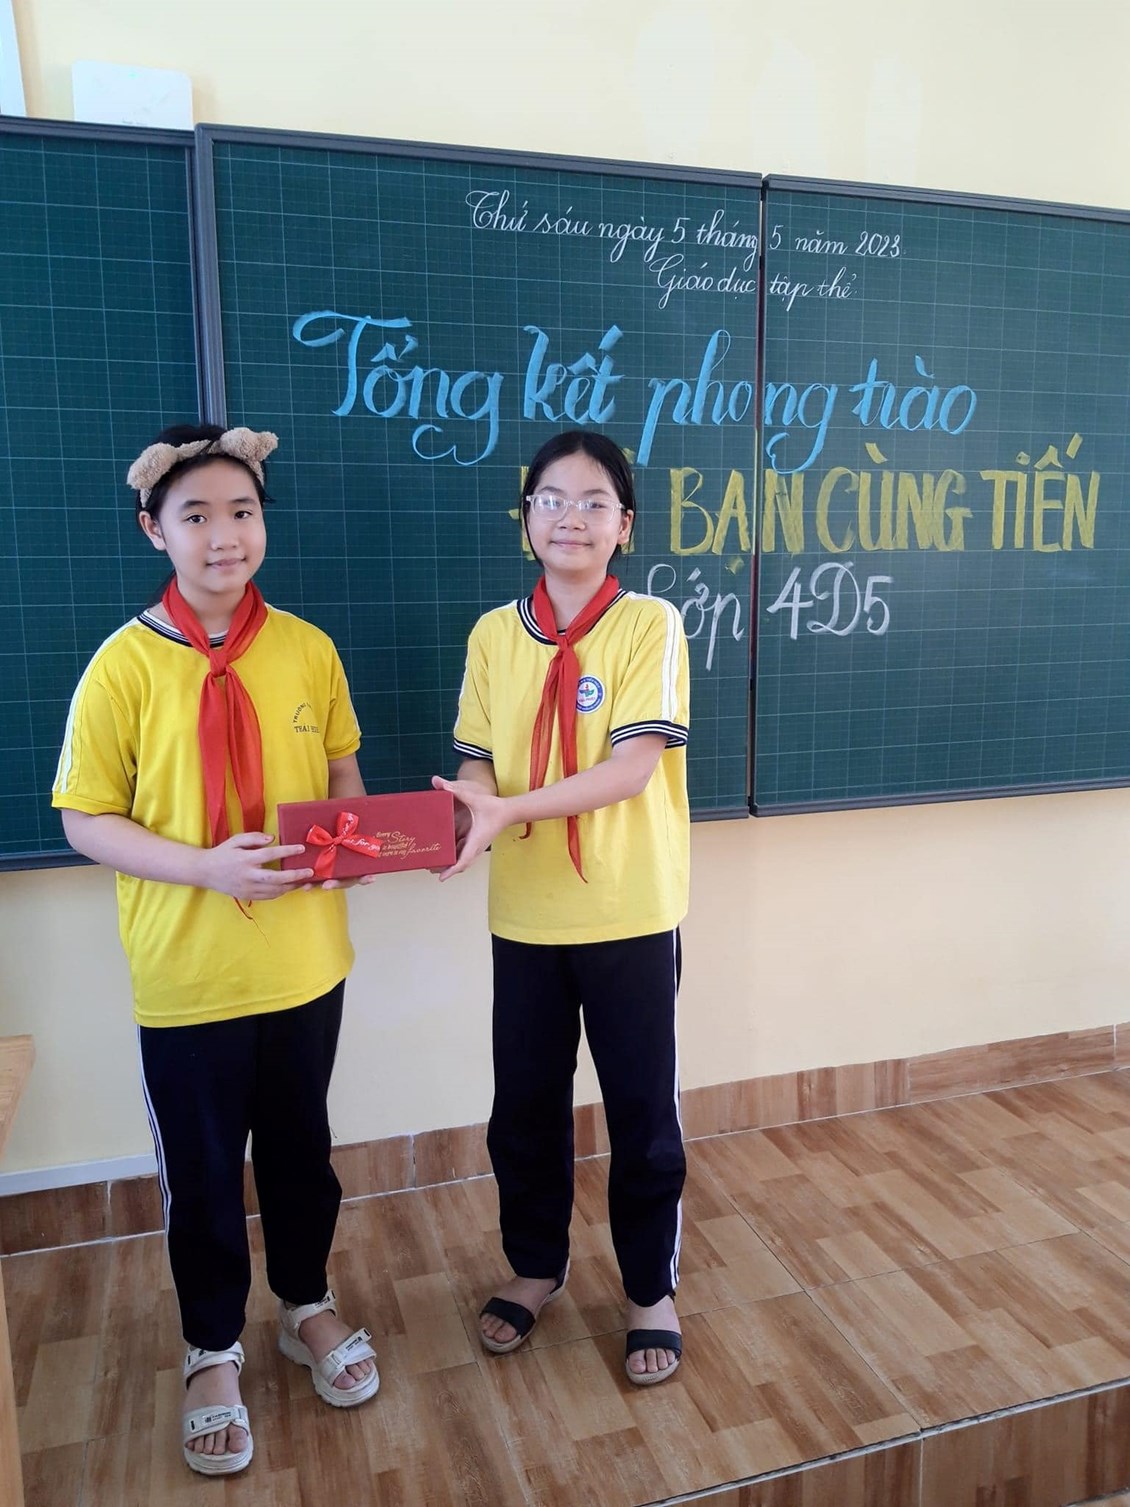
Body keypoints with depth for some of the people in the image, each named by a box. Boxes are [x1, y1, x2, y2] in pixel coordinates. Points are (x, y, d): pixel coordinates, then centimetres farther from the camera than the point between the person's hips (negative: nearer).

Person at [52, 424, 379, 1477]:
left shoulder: (308, 650, -2)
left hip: (305, 959, 3)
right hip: (187, 975, -2)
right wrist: (207, 866, -23)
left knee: (300, 1147, 20)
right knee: (202, 1172, 15)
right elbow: (85, 821, -9)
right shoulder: (125, 664, -11)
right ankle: (213, 1351, 39)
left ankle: (306, 1307, 45)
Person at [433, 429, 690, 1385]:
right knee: (524, 1107, 16)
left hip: (631, 913, -3)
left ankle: (653, 1290, 33)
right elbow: (478, 767, 3)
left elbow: (634, 764, -17)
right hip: (525, 916, 4)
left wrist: (511, 810, -27)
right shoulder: (493, 634, 3)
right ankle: (536, 1266, 40)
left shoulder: (649, 624, -9)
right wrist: (459, 817, -20)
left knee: (642, 1110, 10)